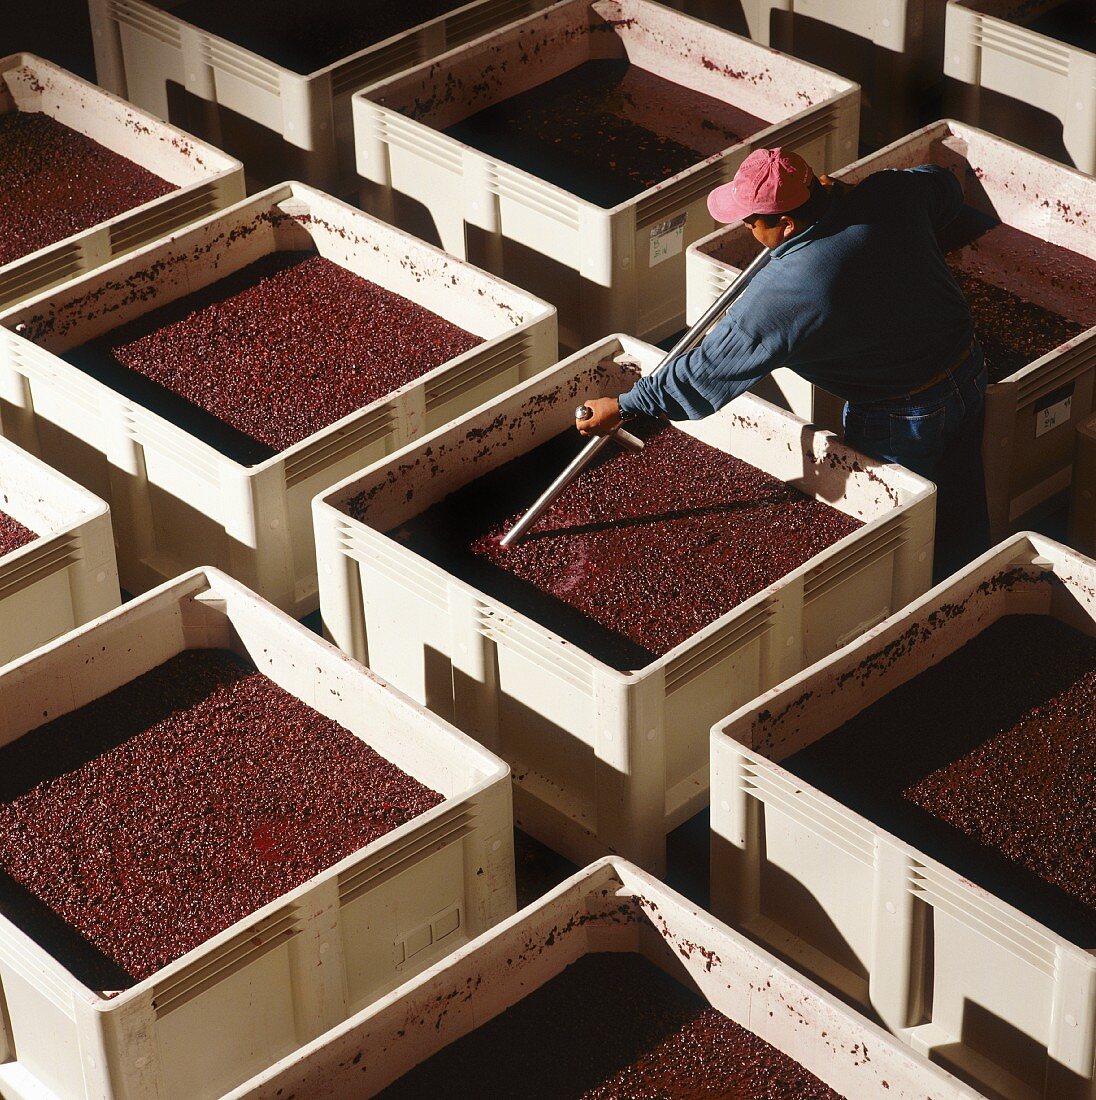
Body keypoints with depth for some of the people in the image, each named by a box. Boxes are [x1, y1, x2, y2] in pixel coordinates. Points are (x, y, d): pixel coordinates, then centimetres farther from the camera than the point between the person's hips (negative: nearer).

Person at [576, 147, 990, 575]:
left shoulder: (781, 296, -30)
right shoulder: (892, 195, -16)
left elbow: (708, 369, -18)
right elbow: (944, 186, 10)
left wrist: (623, 407, -6)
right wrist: (842, 191, 11)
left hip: (901, 422, -7)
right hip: (970, 372, 7)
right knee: (962, 508, 25)